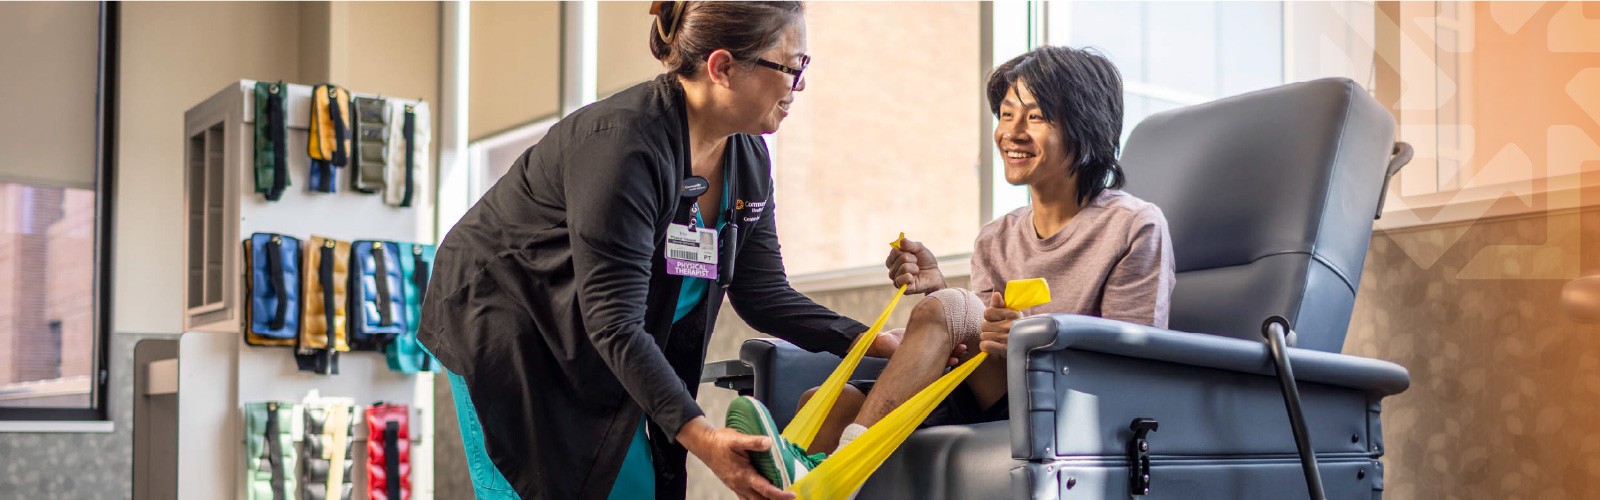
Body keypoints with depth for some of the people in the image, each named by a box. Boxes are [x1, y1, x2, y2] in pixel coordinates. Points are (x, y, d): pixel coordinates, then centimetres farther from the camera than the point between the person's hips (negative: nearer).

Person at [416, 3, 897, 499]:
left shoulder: (748, 159, -4)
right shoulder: (622, 143, -31)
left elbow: (764, 294, -1)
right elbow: (613, 320, -34)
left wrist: (874, 344, -13)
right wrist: (698, 435, -41)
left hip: (594, 354, 8)